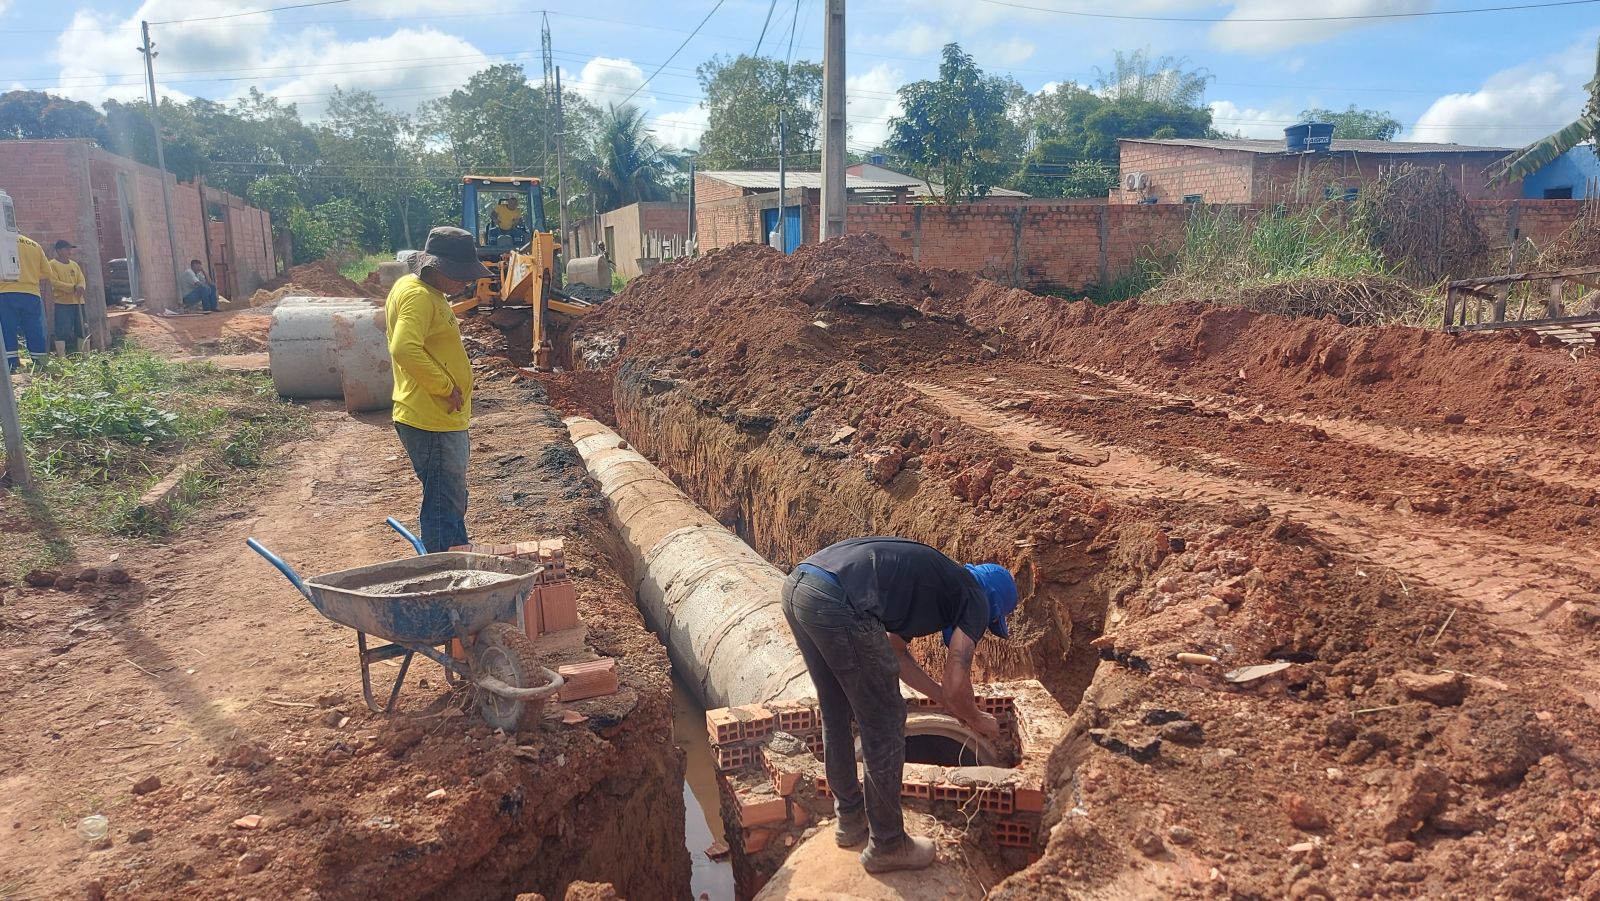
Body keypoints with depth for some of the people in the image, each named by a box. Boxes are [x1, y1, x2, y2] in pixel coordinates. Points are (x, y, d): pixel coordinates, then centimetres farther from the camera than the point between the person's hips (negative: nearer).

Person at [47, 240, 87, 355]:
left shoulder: (74, 264, 16)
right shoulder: (53, 264, -3)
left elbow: (82, 279, 9)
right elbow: (55, 282, -13)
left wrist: (81, 287, -15)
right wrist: (73, 287, -21)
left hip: (78, 302, 6)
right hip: (62, 303, -6)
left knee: (80, 329, 9)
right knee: (63, 331, -10)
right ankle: (62, 356, -9)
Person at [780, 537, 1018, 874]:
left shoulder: (935, 577, 34)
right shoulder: (974, 598, 12)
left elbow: (894, 654, 39)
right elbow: (956, 687, 7)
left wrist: (945, 700, 46)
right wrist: (977, 720, 29)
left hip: (796, 584, 9)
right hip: (838, 603, -9)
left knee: (835, 716, 25)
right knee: (884, 725, 10)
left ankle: (850, 820, 42)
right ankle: (886, 845, 24)